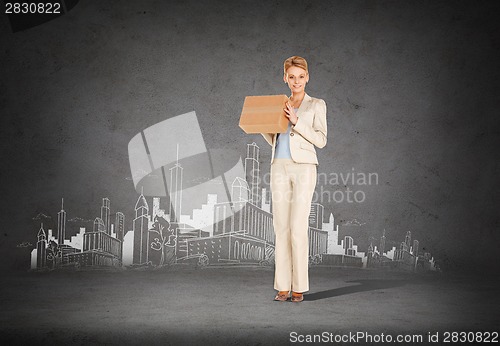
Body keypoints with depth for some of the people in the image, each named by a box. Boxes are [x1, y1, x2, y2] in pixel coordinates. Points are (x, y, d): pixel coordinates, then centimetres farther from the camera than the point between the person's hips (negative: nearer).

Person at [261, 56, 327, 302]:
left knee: (298, 227, -8)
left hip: (303, 168, -4)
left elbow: (321, 139, -5)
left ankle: (299, 287, 0)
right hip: (279, 168, 4)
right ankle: (283, 286, 6)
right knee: (281, 228, 1)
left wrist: (296, 121, -14)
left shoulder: (316, 105, 5)